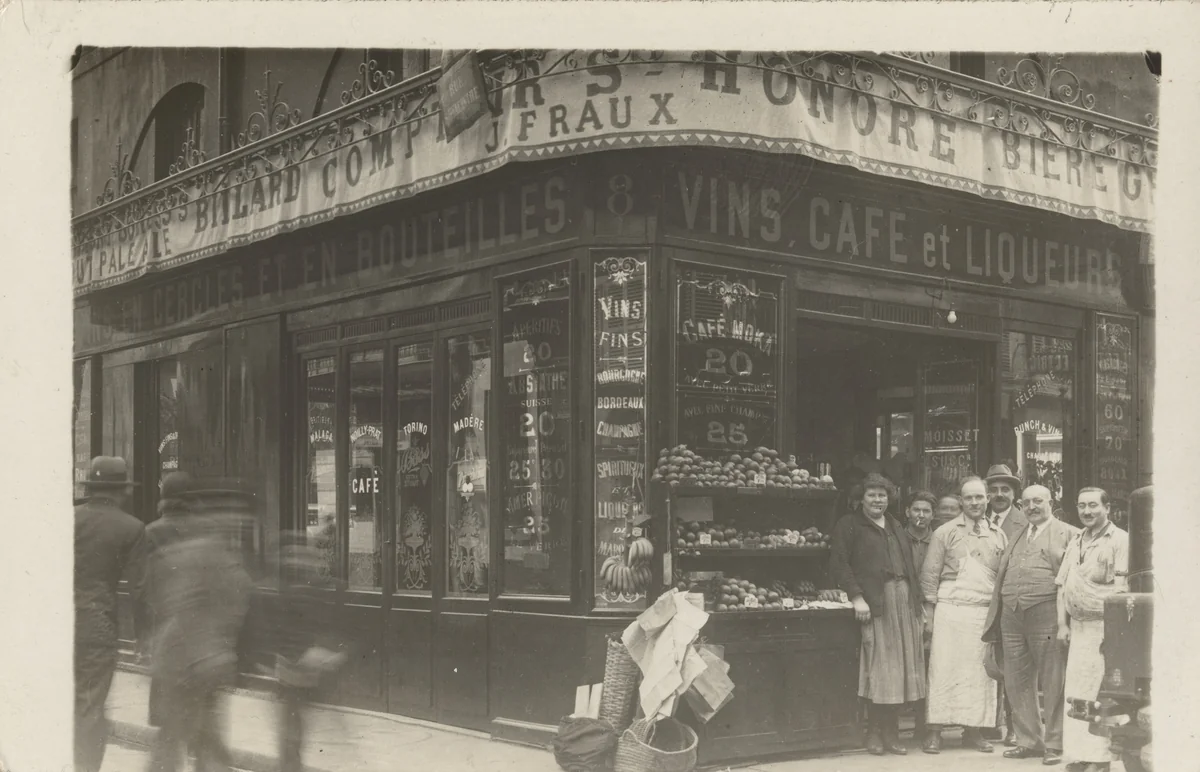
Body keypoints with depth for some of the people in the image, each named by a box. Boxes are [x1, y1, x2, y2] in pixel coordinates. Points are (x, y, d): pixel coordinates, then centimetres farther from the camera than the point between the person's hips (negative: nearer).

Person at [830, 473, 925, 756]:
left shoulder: (896, 527, 24)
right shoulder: (849, 526, 3)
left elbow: (909, 565, 22)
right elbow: (838, 564, -6)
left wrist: (917, 600, 11)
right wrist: (857, 597, -15)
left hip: (905, 600, 6)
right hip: (875, 602, -6)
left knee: (900, 668, 3)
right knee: (879, 668, -8)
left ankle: (891, 734, 9)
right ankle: (874, 734, -1)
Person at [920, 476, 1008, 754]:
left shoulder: (998, 536, 12)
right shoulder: (945, 533, 3)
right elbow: (930, 575, 2)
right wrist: (930, 615, -3)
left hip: (986, 613, 3)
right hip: (950, 610, -3)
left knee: (981, 673, 3)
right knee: (944, 670, -5)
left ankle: (973, 730, 11)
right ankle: (934, 732, -1)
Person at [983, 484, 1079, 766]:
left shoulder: (1068, 534, 4)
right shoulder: (1017, 535, 21)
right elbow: (1001, 576, 18)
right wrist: (995, 620, 10)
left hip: (1046, 616, -6)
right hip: (1011, 617, 6)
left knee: (1053, 685, 0)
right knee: (1017, 684, 8)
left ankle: (1054, 745, 9)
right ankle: (1029, 741, 19)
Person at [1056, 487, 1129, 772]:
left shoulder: (1120, 540, -5)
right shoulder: (1075, 543, 18)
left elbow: (1121, 590, -12)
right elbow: (1062, 586, 19)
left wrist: (1113, 628, -19)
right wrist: (1062, 623, 11)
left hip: (1104, 627, -7)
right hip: (1077, 627, 7)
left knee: (1100, 694, -6)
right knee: (1076, 692, 6)